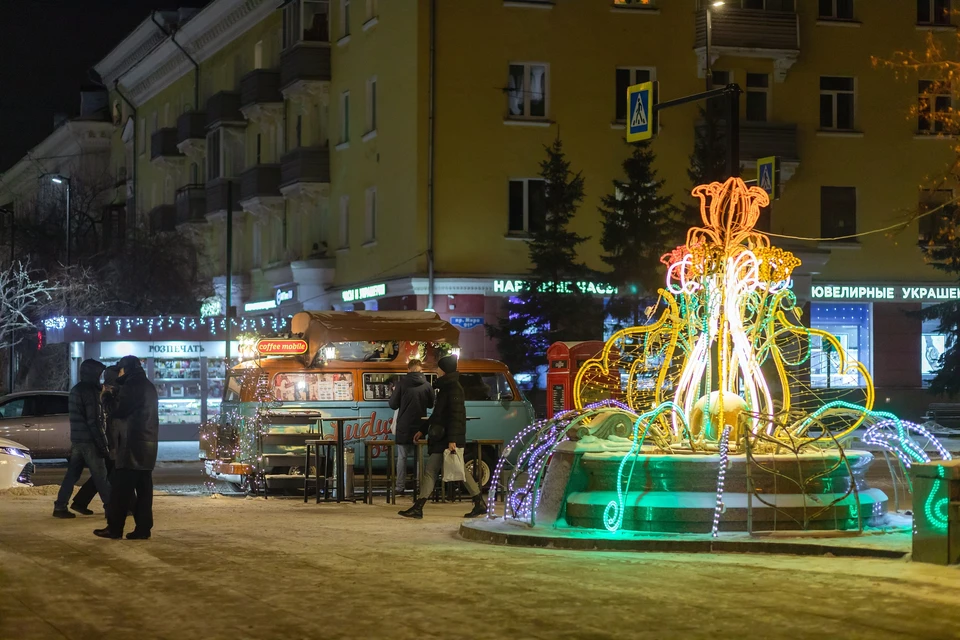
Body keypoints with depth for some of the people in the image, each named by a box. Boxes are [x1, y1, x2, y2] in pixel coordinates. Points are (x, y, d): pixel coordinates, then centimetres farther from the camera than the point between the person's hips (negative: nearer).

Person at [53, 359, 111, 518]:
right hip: (89, 440, -8)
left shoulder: (76, 390, 16)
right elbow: (93, 420, -18)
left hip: (76, 439, 8)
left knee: (72, 474, 8)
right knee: (100, 476, -3)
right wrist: (102, 443, -16)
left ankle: (60, 507, 5)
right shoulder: (90, 391, -13)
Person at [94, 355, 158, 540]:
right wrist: (115, 397, 15)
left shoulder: (132, 385, -10)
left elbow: (118, 411, -12)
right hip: (148, 444, 9)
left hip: (132, 444, -9)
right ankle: (143, 528, 2)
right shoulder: (148, 386, 18)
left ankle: (114, 528, -5)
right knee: (144, 489, 5)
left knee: (122, 489, -5)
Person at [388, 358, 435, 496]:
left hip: (403, 427, -2)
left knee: (402, 456, 5)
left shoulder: (402, 383, -10)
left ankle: (400, 488, 3)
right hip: (420, 427, 2)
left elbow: (393, 405, -6)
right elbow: (431, 404, 10)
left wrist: (394, 393, 12)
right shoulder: (426, 385, -3)